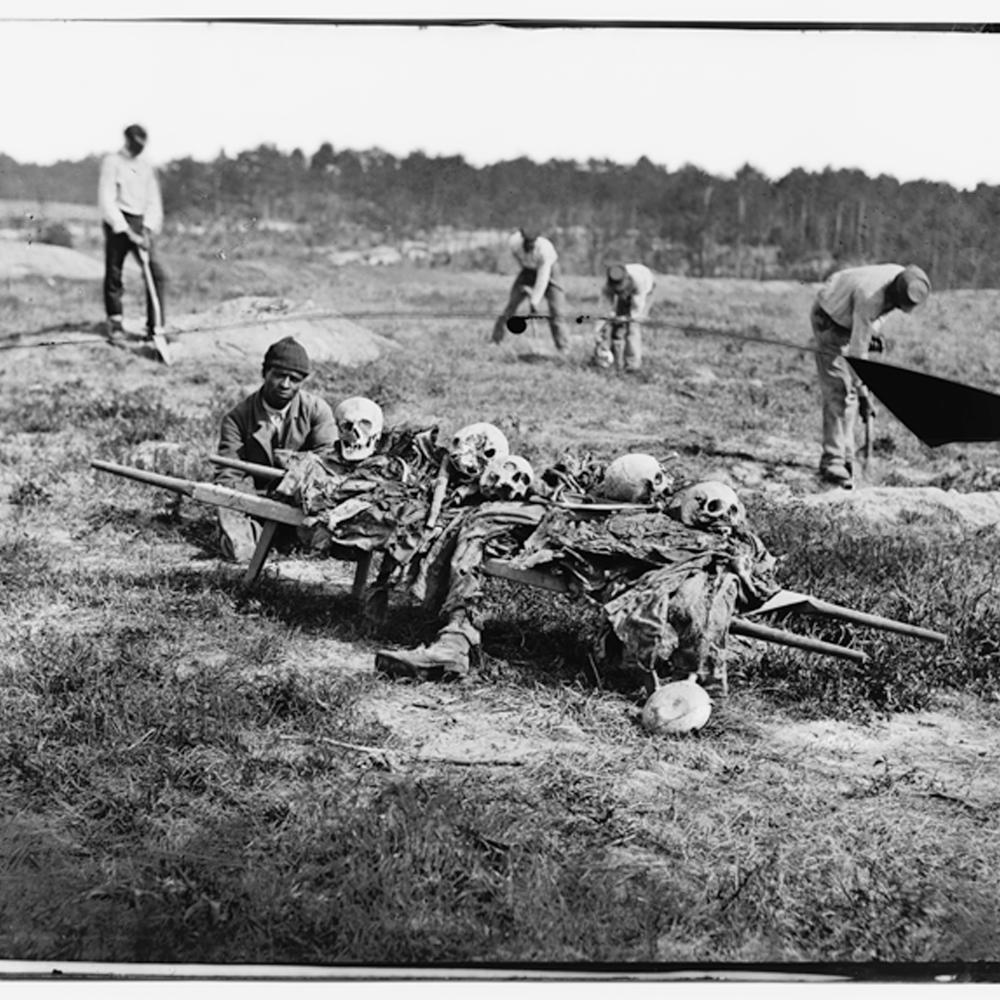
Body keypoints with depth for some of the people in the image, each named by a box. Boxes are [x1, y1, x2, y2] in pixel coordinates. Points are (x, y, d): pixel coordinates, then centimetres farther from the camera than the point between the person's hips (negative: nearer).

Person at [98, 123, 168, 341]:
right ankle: (115, 320, 14)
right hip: (117, 223, -4)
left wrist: (147, 229, -6)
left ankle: (155, 325, -4)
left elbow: (153, 201, 11)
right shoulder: (112, 162, -3)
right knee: (113, 273, -2)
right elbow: (107, 201, -10)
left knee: (157, 273, -7)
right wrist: (127, 231, -17)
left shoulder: (146, 166, 13)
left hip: (141, 224, 4)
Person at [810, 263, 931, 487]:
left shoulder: (905, 280, -18)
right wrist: (863, 393, -31)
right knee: (838, 390, -16)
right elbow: (857, 351, -34)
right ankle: (833, 463, -18)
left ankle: (845, 457, 10)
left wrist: (873, 331, 2)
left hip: (852, 318, 8)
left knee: (850, 391, 5)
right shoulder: (870, 297, -40)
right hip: (830, 319, -8)